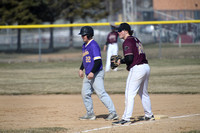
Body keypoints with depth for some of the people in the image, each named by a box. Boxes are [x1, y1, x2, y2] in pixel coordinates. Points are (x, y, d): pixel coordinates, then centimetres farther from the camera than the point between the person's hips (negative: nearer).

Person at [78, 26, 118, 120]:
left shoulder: (93, 45, -15)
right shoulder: (84, 46, 15)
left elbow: (98, 60, -22)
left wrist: (92, 72, -26)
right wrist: (81, 69, 22)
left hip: (96, 74, -10)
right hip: (88, 74, 10)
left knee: (101, 93, -14)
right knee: (85, 93, 10)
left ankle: (113, 113, -12)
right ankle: (90, 114, 19)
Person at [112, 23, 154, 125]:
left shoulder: (127, 42, -10)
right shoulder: (136, 40, 17)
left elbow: (129, 58, -20)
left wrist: (121, 61, -3)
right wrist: (123, 60, 16)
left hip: (137, 69, -10)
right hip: (146, 67, 10)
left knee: (129, 94, -9)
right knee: (143, 93, 22)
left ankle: (126, 118, -13)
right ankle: (149, 115, 31)